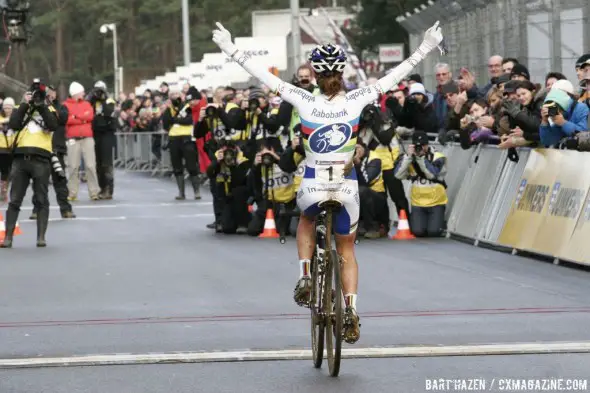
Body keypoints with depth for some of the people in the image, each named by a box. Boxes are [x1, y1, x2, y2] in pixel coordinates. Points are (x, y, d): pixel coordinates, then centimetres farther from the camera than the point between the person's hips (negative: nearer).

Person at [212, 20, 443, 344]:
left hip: (312, 186, -1)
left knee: (306, 222, 34)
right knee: (346, 251, 19)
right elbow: (393, 77, -7)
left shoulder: (305, 101, -12)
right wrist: (425, 49, -3)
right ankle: (351, 311, 3)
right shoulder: (356, 101, -11)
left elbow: (264, 76, -11)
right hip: (346, 186, 1)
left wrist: (232, 50, -7)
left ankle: (305, 277, 13)